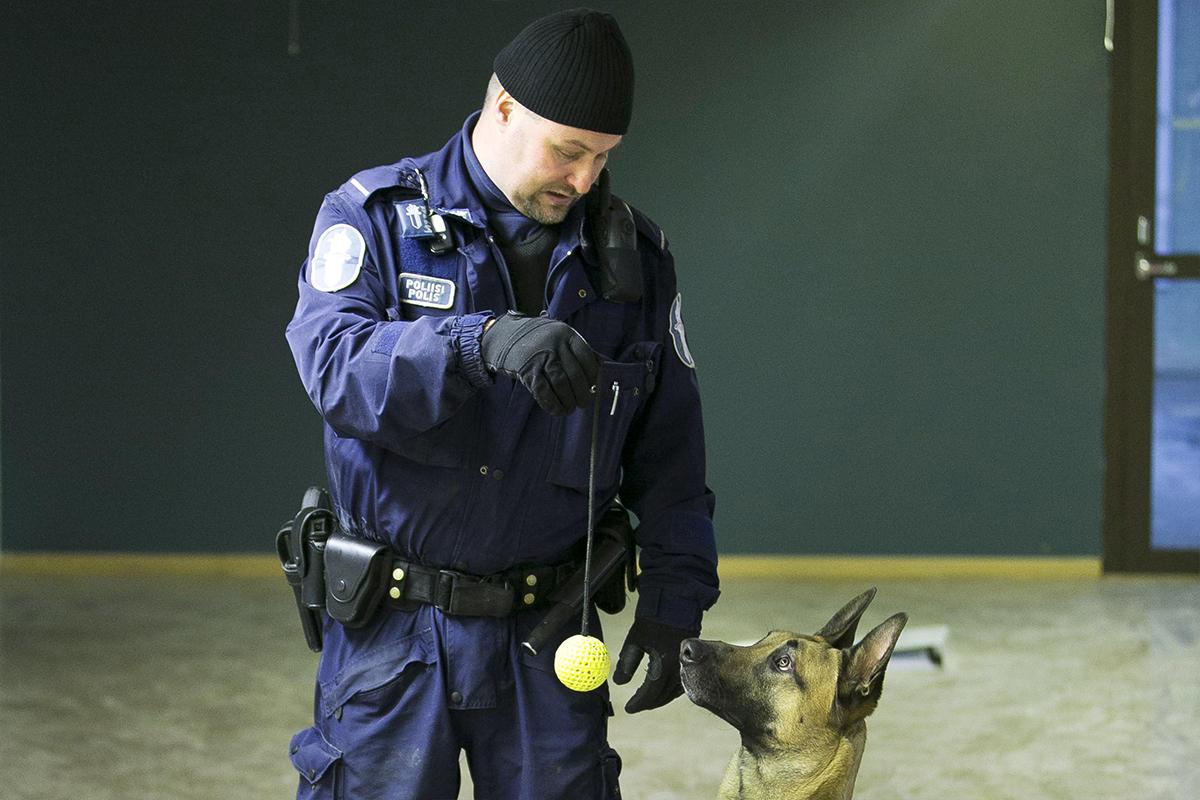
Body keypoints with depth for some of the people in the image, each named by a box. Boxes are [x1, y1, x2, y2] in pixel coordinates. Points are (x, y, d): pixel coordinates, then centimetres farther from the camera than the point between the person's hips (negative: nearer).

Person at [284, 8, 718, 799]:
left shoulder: (632, 253, 5)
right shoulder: (374, 217, -4)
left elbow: (669, 445, 9)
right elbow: (337, 363, -22)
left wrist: (675, 599, 1)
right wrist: (485, 341, -37)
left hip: (547, 630, 2)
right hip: (393, 628, -2)